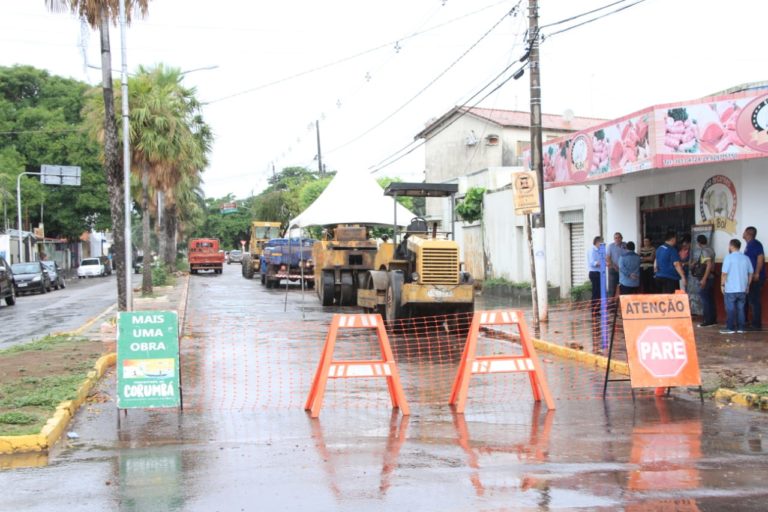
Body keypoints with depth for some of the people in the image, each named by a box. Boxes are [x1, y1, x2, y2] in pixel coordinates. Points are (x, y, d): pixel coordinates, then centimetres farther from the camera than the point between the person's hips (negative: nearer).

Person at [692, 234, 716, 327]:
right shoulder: (710, 250, 12)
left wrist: (704, 279, -25)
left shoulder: (704, 251, -16)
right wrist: (695, 263, 31)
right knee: (710, 299, 13)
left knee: (705, 299, -5)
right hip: (711, 277, 9)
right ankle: (713, 319, 17)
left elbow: (709, 264, -24)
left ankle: (707, 320, -5)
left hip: (706, 278, -9)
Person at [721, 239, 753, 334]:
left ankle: (730, 328, 2)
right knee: (740, 308, 11)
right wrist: (747, 285, 17)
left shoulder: (729, 257, -10)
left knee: (730, 309, 1)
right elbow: (751, 273, 9)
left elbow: (725, 273, -14)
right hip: (742, 289, 5)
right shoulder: (746, 258, 5)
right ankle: (740, 327, 12)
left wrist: (722, 284, -4)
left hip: (730, 289, -5)